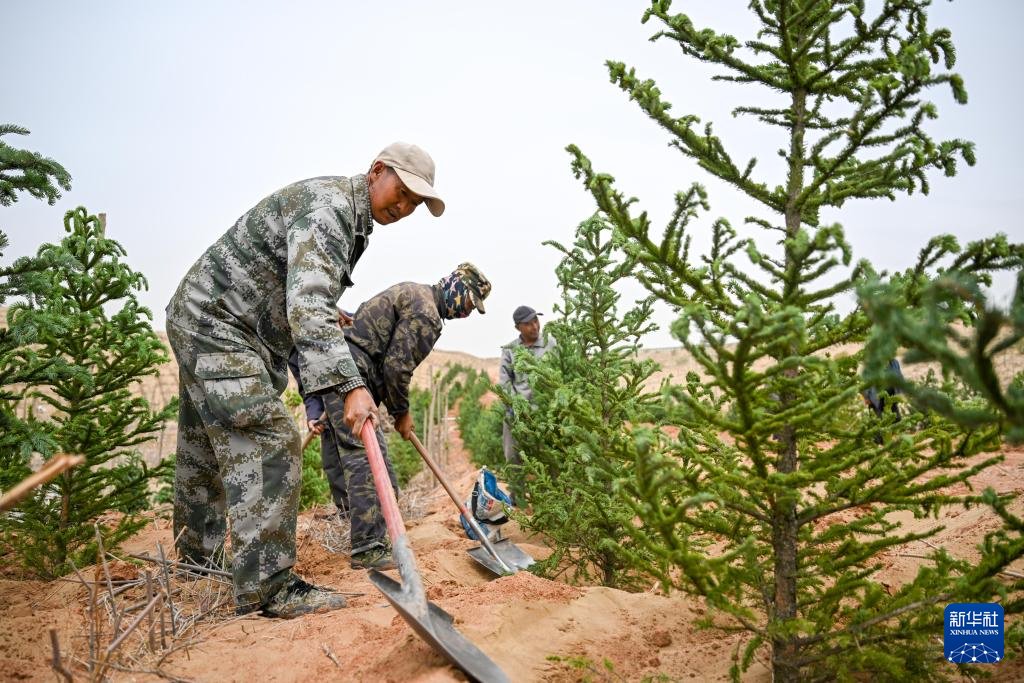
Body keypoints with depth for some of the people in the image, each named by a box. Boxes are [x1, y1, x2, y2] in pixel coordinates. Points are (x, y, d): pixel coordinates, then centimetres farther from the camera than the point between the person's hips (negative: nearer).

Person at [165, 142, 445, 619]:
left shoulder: (353, 221, 13)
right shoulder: (328, 206, -21)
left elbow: (308, 305, 21)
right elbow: (308, 307, -35)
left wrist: (322, 389, 21)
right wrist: (349, 386, -43)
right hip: (215, 323, -10)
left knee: (206, 449, 18)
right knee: (269, 442, -16)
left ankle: (196, 560, 32)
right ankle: (266, 587, -14)